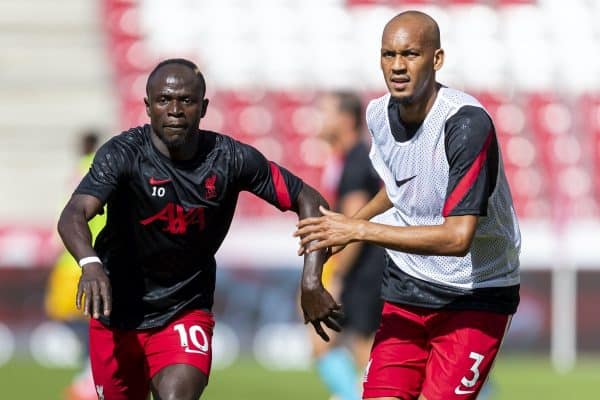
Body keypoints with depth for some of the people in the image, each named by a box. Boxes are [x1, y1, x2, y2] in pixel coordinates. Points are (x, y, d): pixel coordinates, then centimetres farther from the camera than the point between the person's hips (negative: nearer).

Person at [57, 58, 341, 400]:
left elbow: (309, 202, -5)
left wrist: (312, 283, -17)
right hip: (117, 313, 0)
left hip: (186, 312, 0)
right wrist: (90, 264, -55)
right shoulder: (124, 154, -18)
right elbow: (74, 215, -33)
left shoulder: (231, 159, -12)